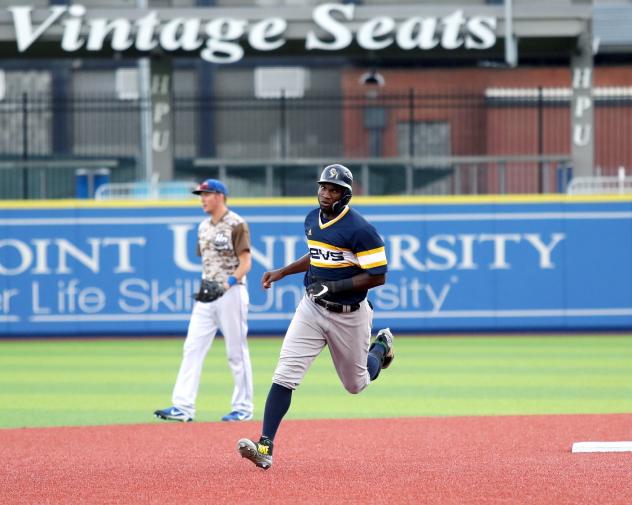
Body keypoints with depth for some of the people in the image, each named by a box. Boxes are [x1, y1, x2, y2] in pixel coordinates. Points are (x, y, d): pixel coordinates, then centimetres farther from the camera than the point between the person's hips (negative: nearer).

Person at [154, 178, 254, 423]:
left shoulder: (236, 224, -8)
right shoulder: (204, 227, 16)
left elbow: (245, 262, -13)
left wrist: (228, 284, -25)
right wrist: (203, 287, 12)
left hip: (231, 293, -7)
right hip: (208, 294, 7)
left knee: (236, 352, -1)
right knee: (192, 348, -2)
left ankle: (243, 407, 7)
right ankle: (183, 407, -5)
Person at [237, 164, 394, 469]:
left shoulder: (359, 230, -19)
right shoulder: (312, 220, 4)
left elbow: (377, 276, -19)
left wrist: (335, 287, -25)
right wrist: (283, 272, 14)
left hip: (348, 315, -5)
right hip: (312, 308, 5)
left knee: (356, 384, 15)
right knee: (285, 374, -14)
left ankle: (380, 347, 50)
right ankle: (265, 447, -17)